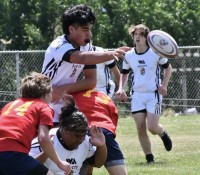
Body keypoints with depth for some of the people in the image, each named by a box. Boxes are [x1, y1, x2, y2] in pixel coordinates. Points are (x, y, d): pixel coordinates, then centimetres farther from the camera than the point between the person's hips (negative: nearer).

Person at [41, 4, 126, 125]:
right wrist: (110, 54, -61)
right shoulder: (59, 46, -24)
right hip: (47, 109, -7)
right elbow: (83, 58, -45)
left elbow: (92, 81, -7)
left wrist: (65, 88, -23)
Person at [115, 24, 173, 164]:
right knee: (140, 128, -5)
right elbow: (124, 73, 16)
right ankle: (149, 157, 6)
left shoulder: (156, 53, -9)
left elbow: (168, 67, 5)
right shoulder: (129, 56, 1)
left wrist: (164, 85, -7)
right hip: (137, 95, 3)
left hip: (154, 94, -3)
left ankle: (163, 134, 26)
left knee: (152, 127, -11)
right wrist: (121, 89, 0)